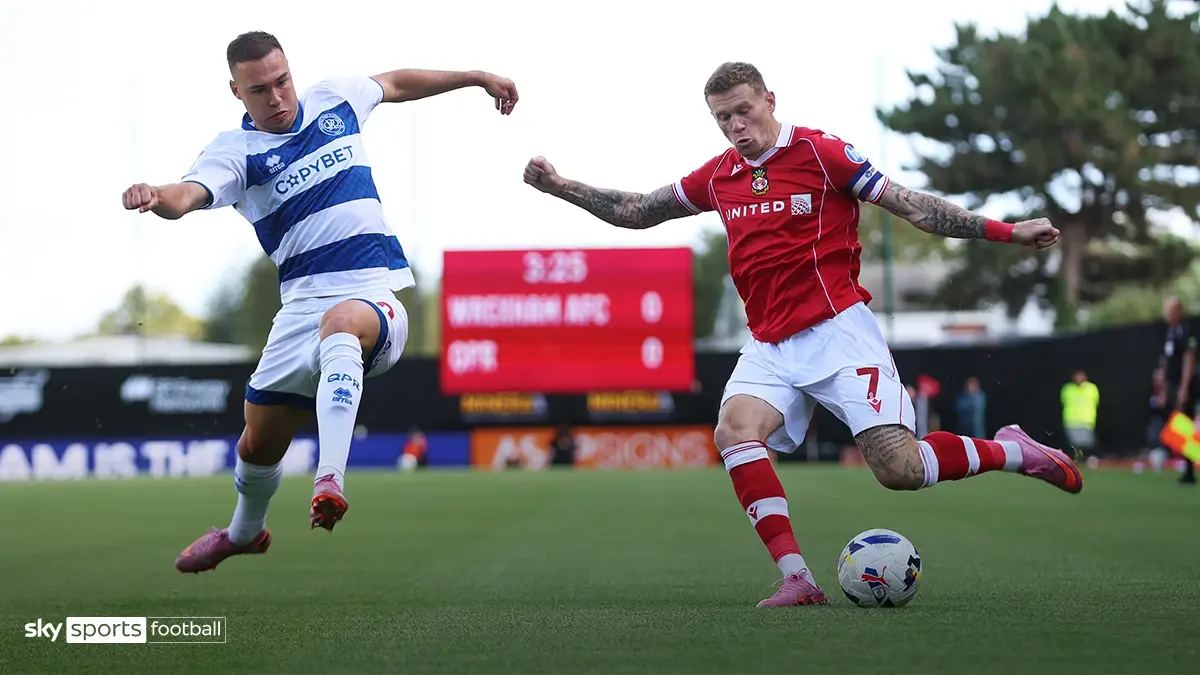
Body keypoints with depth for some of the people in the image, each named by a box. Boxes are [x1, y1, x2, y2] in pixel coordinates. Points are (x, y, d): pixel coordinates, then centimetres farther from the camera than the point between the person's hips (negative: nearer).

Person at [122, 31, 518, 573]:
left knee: (340, 322, -40)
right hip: (302, 304, 2)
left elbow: (396, 83, 30)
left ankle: (330, 481, -56)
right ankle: (245, 532, 46)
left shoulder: (334, 101, 9)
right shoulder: (234, 151, -2)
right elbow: (186, 195, -23)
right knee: (257, 447, 10)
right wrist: (155, 197, -47)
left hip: (374, 295, -1)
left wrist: (478, 78, 36)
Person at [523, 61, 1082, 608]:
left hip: (837, 331, -5)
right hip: (769, 345, 5)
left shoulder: (820, 152, -5)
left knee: (899, 470, -16)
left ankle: (1012, 452, 13)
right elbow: (639, 212, 23)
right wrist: (560, 187, 17)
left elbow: (911, 206, -5)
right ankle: (796, 579, -26)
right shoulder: (718, 177, 10)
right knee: (734, 429, -26)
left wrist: (1005, 232, -10)